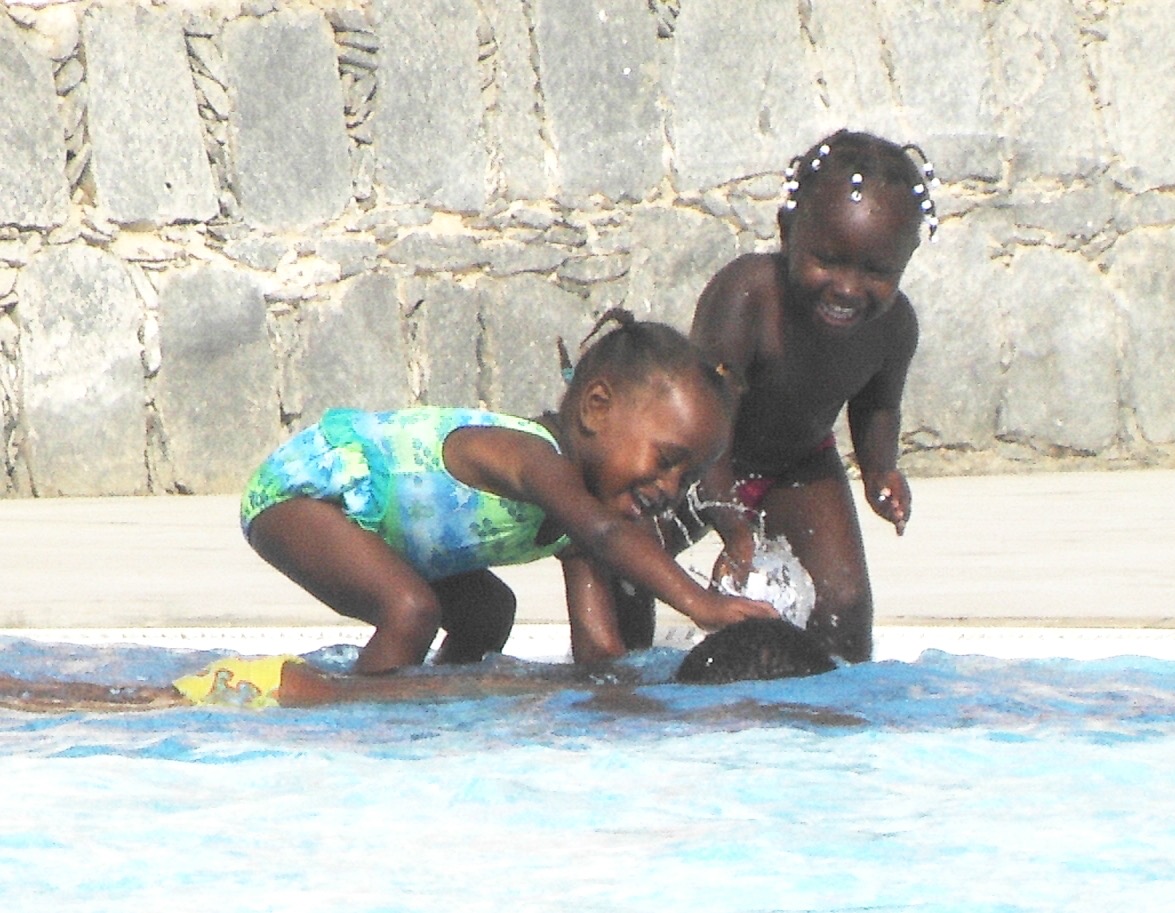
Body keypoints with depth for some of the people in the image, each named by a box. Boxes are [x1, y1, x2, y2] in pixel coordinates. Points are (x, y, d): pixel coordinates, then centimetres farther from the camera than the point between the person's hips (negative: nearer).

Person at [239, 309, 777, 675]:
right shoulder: (532, 456, -32)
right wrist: (697, 603, -58)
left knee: (485, 613, 14)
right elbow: (606, 535, -49)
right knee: (410, 611, -29)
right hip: (301, 485, -10)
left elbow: (598, 647, -2)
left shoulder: (573, 520, -1)